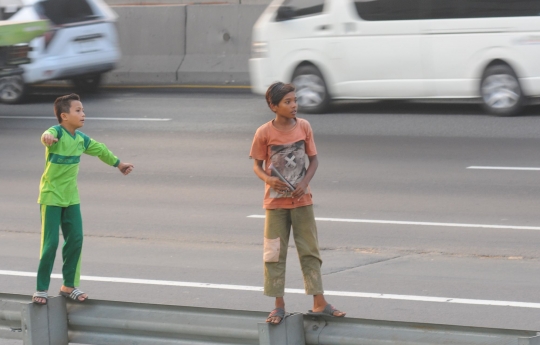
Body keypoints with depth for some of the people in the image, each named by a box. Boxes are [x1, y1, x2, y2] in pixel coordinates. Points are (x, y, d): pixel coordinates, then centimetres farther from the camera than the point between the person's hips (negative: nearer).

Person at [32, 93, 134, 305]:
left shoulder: (80, 138, 4)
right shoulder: (56, 132, -19)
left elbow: (100, 150, 22)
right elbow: (48, 136, -44)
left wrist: (118, 164, 37)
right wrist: (47, 137, -70)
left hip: (71, 197, 7)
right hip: (51, 197, -7)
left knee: (75, 239, 5)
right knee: (50, 242, -7)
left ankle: (69, 285, 18)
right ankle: (41, 288, 4)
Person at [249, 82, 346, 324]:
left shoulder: (304, 127, -5)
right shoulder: (264, 133, -11)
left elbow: (313, 160, 3)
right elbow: (257, 165, -2)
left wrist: (305, 182, -14)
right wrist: (268, 179, -23)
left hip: (301, 200, 2)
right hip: (275, 201, -2)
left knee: (310, 250, 5)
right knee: (275, 254, 4)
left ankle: (319, 303, 11)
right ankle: (279, 306, 13)